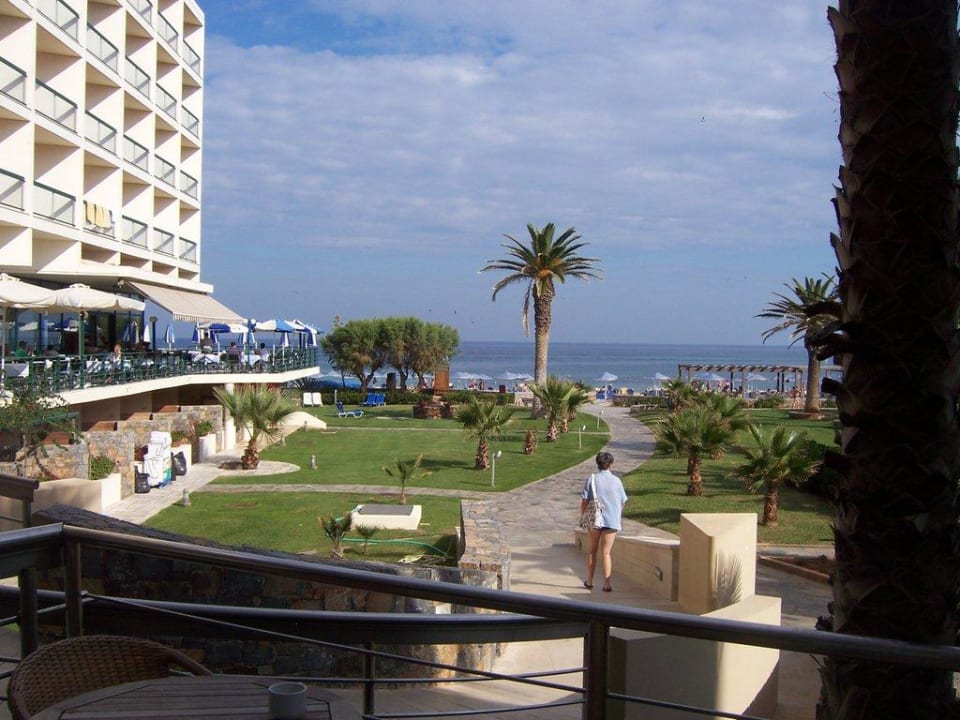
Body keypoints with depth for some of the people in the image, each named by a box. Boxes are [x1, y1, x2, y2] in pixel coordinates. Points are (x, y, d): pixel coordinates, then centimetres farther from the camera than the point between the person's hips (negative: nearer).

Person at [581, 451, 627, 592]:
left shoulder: (591, 479, -3)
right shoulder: (616, 480, 0)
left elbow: (584, 501, -5)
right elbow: (622, 502, 5)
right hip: (612, 521, 0)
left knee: (592, 550, 15)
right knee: (606, 552, 1)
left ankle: (589, 581, 23)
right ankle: (607, 583, -7)